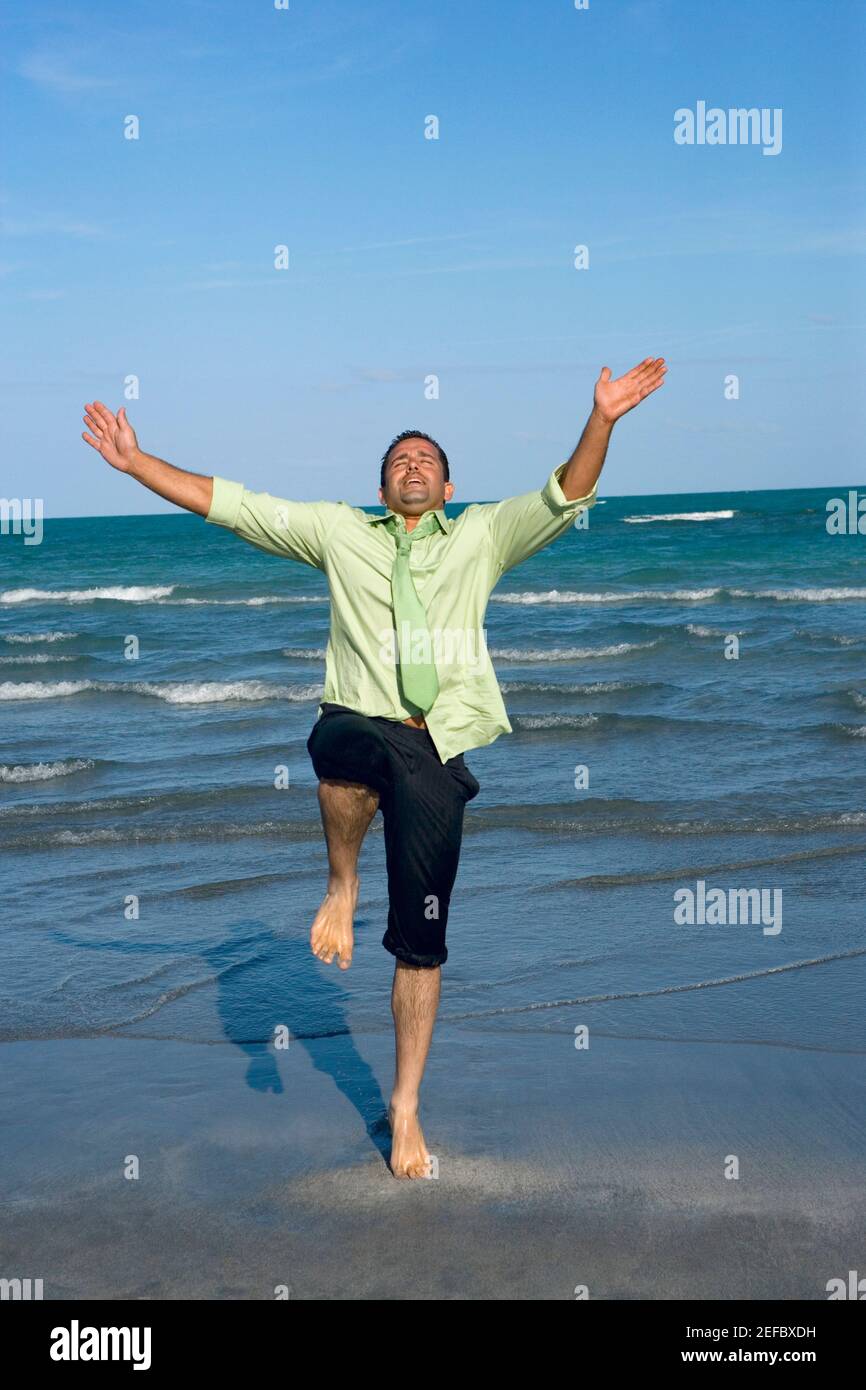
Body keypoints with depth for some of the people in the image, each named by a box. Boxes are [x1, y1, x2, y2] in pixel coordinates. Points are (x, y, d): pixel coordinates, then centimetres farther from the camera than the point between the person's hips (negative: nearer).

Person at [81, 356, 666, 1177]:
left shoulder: (482, 535, 16)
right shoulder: (339, 532, 17)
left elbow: (564, 499, 3)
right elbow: (228, 504, 14)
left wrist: (601, 421, -14)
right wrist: (133, 461, 8)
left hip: (436, 747, 1)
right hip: (356, 724, 0)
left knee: (421, 939, 1)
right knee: (354, 754, -41)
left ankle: (405, 1104, 15)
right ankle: (341, 886, -11)